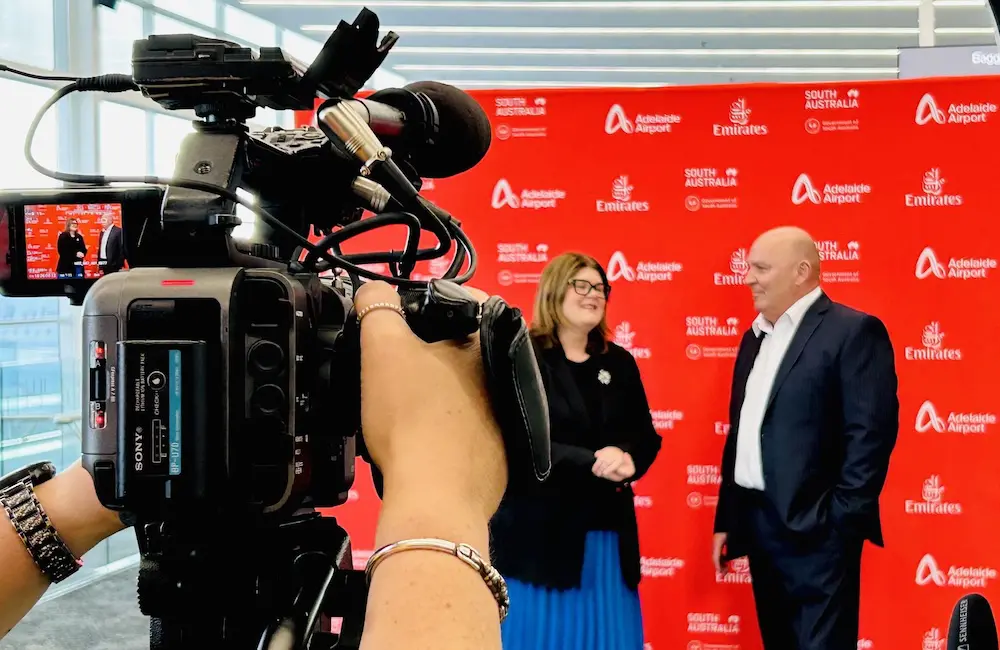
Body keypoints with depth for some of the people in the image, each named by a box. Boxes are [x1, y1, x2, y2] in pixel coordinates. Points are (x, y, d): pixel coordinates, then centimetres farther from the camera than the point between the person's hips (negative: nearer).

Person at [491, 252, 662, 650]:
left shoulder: (619, 363, 12)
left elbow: (646, 437, 10)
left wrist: (626, 459, -13)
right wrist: (593, 462, -21)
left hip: (607, 531, 5)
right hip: (541, 531, -5)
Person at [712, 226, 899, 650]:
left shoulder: (852, 331, -8)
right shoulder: (756, 337, 17)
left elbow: (871, 432, -15)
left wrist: (842, 521, -19)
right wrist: (726, 519, 16)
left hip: (815, 529, -8)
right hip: (757, 524, 8)